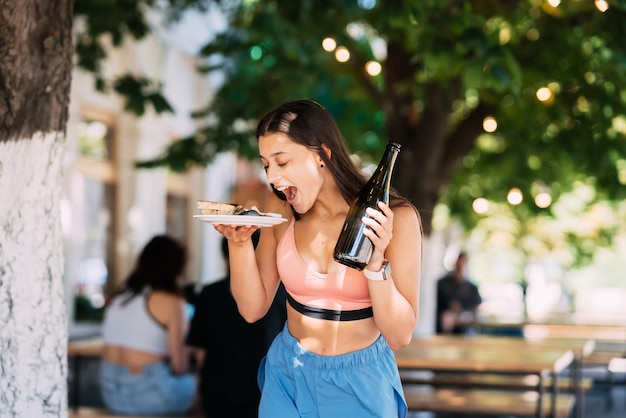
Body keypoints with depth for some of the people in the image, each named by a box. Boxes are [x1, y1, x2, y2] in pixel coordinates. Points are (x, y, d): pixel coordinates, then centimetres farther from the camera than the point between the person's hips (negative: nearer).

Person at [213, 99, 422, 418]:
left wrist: (376, 261, -28)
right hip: (287, 376, 3)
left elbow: (399, 336, -14)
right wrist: (239, 241, -16)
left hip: (360, 382, -3)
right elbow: (252, 309, -1)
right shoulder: (281, 210, -5)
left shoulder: (395, 217, -16)